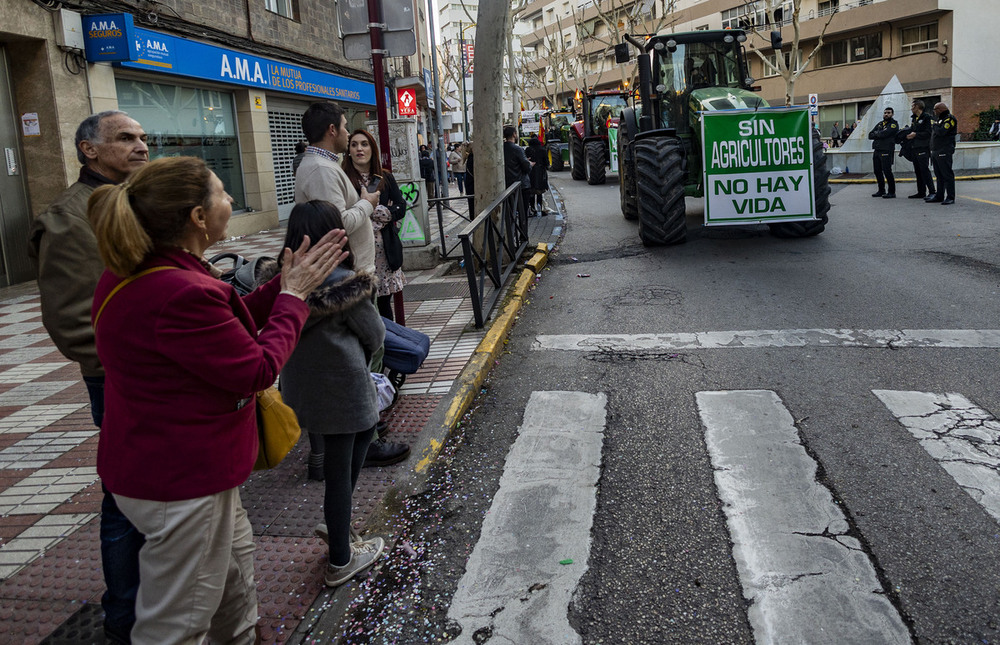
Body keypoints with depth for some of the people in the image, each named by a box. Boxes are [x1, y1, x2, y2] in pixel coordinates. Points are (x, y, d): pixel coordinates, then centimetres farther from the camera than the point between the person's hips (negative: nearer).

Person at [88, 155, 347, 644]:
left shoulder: (133, 275, 2)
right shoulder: (180, 294, -31)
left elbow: (231, 325, 9)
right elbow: (257, 369, -21)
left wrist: (287, 283, 4)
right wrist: (294, 296, -10)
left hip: (158, 463, 10)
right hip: (181, 479, -10)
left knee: (235, 561, 29)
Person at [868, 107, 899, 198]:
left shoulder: (893, 124, -2)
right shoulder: (879, 124, 19)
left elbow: (884, 134, -17)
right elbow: (870, 135, 11)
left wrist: (875, 133, 1)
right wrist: (879, 135, -6)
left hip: (886, 151, -7)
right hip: (877, 150, 7)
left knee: (887, 171, -10)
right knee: (877, 171, 9)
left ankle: (891, 192, -4)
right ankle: (881, 190, 20)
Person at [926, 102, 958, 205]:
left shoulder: (949, 119, -9)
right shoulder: (940, 119, 21)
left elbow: (941, 132, -21)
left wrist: (934, 126, -6)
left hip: (944, 152, -10)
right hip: (935, 152, 10)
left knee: (947, 175, -9)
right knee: (939, 175, 13)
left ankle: (950, 197, -8)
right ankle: (939, 196, 19)